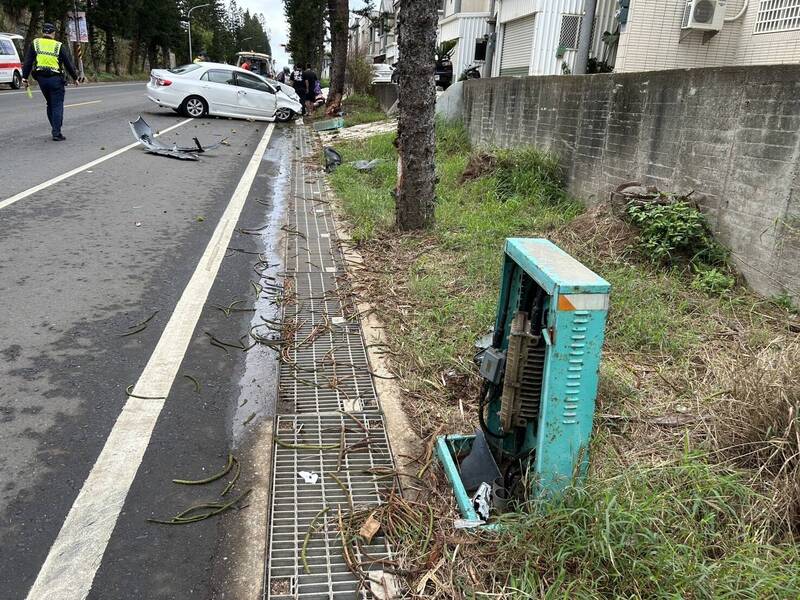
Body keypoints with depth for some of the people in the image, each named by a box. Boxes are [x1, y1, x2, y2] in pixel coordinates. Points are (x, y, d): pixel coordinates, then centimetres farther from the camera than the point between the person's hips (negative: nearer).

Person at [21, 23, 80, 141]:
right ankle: (56, 133, -7)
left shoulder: (35, 44, 7)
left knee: (50, 104, 18)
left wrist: (24, 78, 7)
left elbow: (28, 62, 4)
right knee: (57, 106, -1)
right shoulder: (59, 46, -1)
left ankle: (55, 129, 21)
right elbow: (68, 64, 1)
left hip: (41, 79, 3)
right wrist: (75, 78, 13)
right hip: (56, 79, -3)